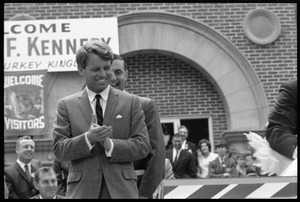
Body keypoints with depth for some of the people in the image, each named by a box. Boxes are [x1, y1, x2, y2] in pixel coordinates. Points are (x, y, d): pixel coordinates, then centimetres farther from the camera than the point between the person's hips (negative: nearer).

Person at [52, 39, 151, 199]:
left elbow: (143, 145, 2)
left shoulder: (131, 102, 8)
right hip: (82, 190, 0)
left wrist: (109, 144, -13)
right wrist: (88, 138, -17)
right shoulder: (66, 105, 7)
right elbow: (59, 149, 0)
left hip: (121, 189, 1)